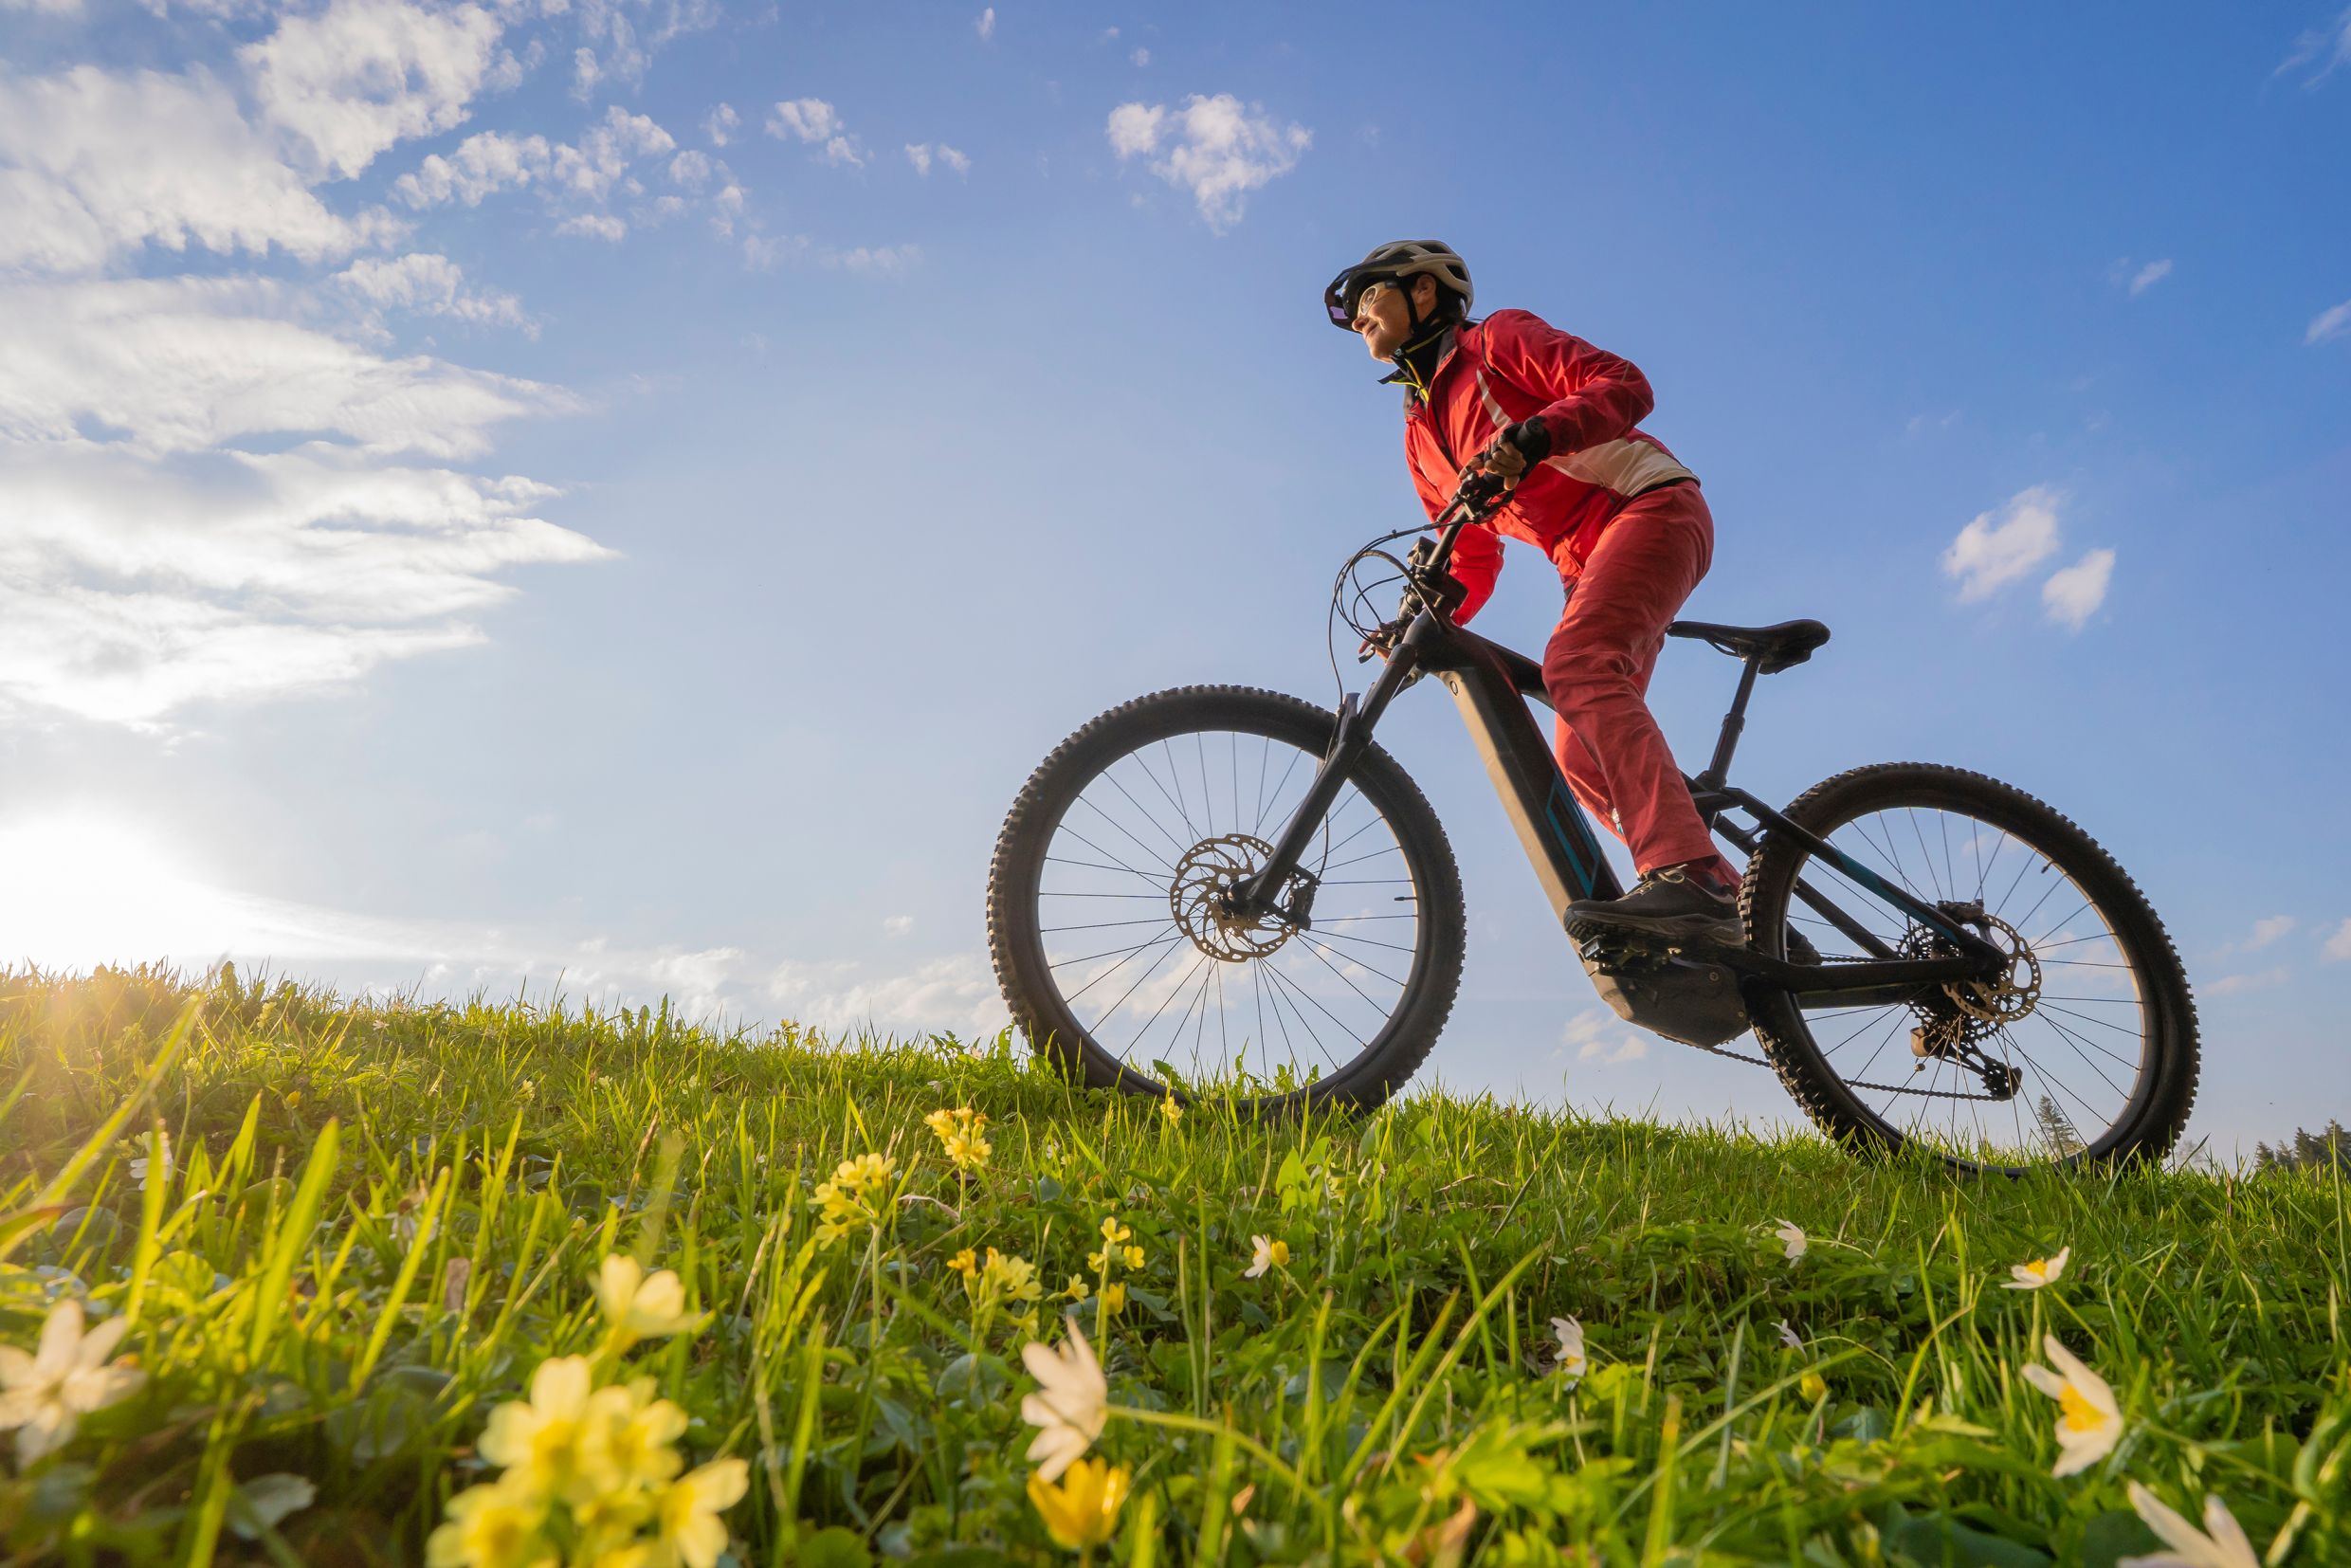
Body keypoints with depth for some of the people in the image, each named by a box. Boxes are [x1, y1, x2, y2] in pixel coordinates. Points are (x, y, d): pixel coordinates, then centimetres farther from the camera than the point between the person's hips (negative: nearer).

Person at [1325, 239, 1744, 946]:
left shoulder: (1497, 339, 0)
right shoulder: (1422, 436, 19)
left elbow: (1624, 386, -13)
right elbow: (1473, 557, 18)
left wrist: (1533, 436, -30)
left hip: (1649, 504, -7)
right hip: (1585, 561, 8)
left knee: (1576, 664, -33)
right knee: (1584, 763, -3)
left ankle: (1684, 875, -43)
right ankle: (1724, 898, 3)